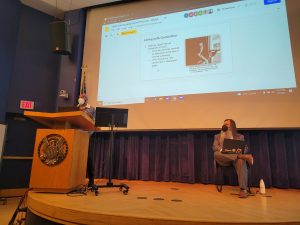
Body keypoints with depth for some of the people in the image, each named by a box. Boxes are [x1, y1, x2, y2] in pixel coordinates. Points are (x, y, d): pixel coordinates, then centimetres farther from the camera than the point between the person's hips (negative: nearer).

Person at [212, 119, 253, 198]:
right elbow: (214, 147, 6)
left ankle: (243, 189, -41)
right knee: (216, 154, -35)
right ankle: (244, 156, -35)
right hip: (224, 159, 1)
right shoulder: (218, 136, 22)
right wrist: (223, 150, -17)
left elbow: (245, 148, 10)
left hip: (236, 156, 0)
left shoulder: (240, 136, 22)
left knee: (241, 161, -37)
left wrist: (240, 151, -15)